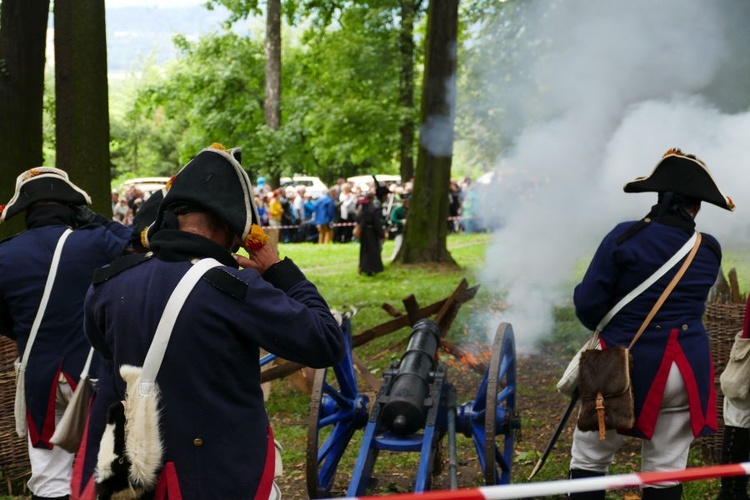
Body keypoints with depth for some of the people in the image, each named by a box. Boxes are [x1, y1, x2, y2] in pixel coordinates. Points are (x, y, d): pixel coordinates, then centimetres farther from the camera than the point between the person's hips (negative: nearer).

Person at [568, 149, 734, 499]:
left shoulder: (626, 236, -13)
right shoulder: (710, 250, -1)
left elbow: (587, 303, -10)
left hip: (624, 364, -3)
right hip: (686, 370, 3)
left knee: (590, 457, 12)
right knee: (666, 469, 12)